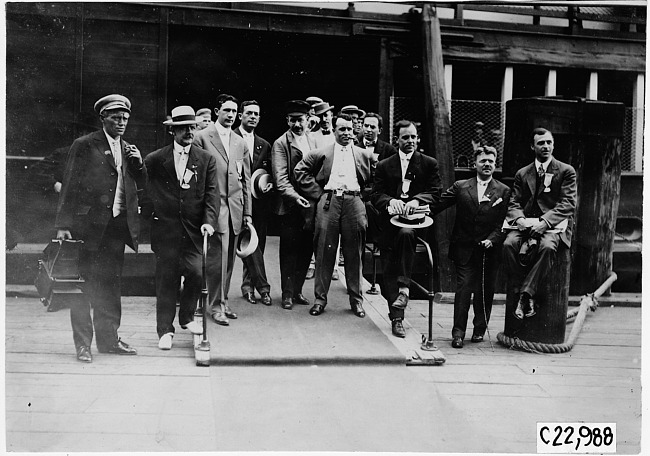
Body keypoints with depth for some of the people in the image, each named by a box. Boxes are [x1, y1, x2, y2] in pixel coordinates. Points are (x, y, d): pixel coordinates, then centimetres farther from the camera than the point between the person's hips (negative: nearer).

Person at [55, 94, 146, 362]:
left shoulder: (127, 149, 15)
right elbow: (69, 186, -6)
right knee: (84, 285, 0)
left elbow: (141, 187, 15)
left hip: (118, 225, 6)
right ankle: (83, 343, 7)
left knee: (111, 285, 11)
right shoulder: (84, 146, -2)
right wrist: (63, 225, -12)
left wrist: (138, 164, -3)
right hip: (89, 224, -5)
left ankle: (108, 339, 20)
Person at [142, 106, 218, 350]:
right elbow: (144, 192, 12)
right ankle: (165, 330, 12)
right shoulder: (154, 160, 5)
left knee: (196, 274, -6)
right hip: (165, 228, -1)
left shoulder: (206, 160, 6)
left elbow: (211, 194, -1)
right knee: (166, 279, 1)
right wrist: (148, 214, 4)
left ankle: (187, 317, 21)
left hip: (193, 230, 1)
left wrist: (209, 221, -14)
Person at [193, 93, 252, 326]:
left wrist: (247, 212, 12)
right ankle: (216, 305, 5)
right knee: (217, 259, -6)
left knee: (228, 259, 9)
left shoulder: (240, 143, 16)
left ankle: (222, 301, 21)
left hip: (235, 208, 5)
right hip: (214, 206, -5)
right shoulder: (202, 137, 0)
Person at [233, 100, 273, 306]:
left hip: (259, 199, 5)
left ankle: (248, 285, 18)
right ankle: (262, 287, -5)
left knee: (257, 243, 7)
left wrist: (269, 184, 0)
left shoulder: (264, 145, 17)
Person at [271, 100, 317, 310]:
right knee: (289, 251, 2)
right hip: (289, 206, -4)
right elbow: (280, 178, -11)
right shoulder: (280, 144, -4)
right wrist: (295, 197, -23)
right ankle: (287, 293, 13)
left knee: (306, 250, 7)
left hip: (310, 205, 5)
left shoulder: (313, 142, 12)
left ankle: (297, 290, 20)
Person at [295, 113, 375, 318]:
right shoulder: (321, 153, 11)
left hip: (354, 203, 1)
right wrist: (317, 193, 4)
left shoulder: (364, 155, 15)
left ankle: (356, 299, 12)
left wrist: (365, 195, 5)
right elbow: (300, 170, 10)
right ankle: (320, 298, 7)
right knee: (324, 252, -1)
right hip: (328, 202, -1)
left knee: (354, 254, 4)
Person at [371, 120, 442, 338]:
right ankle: (396, 318, 2)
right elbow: (375, 194, 5)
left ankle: (404, 288, -29)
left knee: (406, 233, -37)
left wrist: (416, 200, -18)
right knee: (389, 269, -3)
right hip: (391, 221, 2)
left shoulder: (429, 163, 10)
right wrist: (390, 202, -17)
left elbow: (435, 193, 1)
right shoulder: (384, 165, 14)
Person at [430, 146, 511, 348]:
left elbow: (503, 223, 0)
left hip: (489, 250, 1)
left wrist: (492, 239, -13)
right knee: (463, 288, -5)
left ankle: (480, 330, 23)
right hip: (464, 249, 0)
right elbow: (437, 205, 0)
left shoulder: (503, 191, 5)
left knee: (485, 291, 7)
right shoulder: (460, 187, 7)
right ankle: (458, 333, -1)